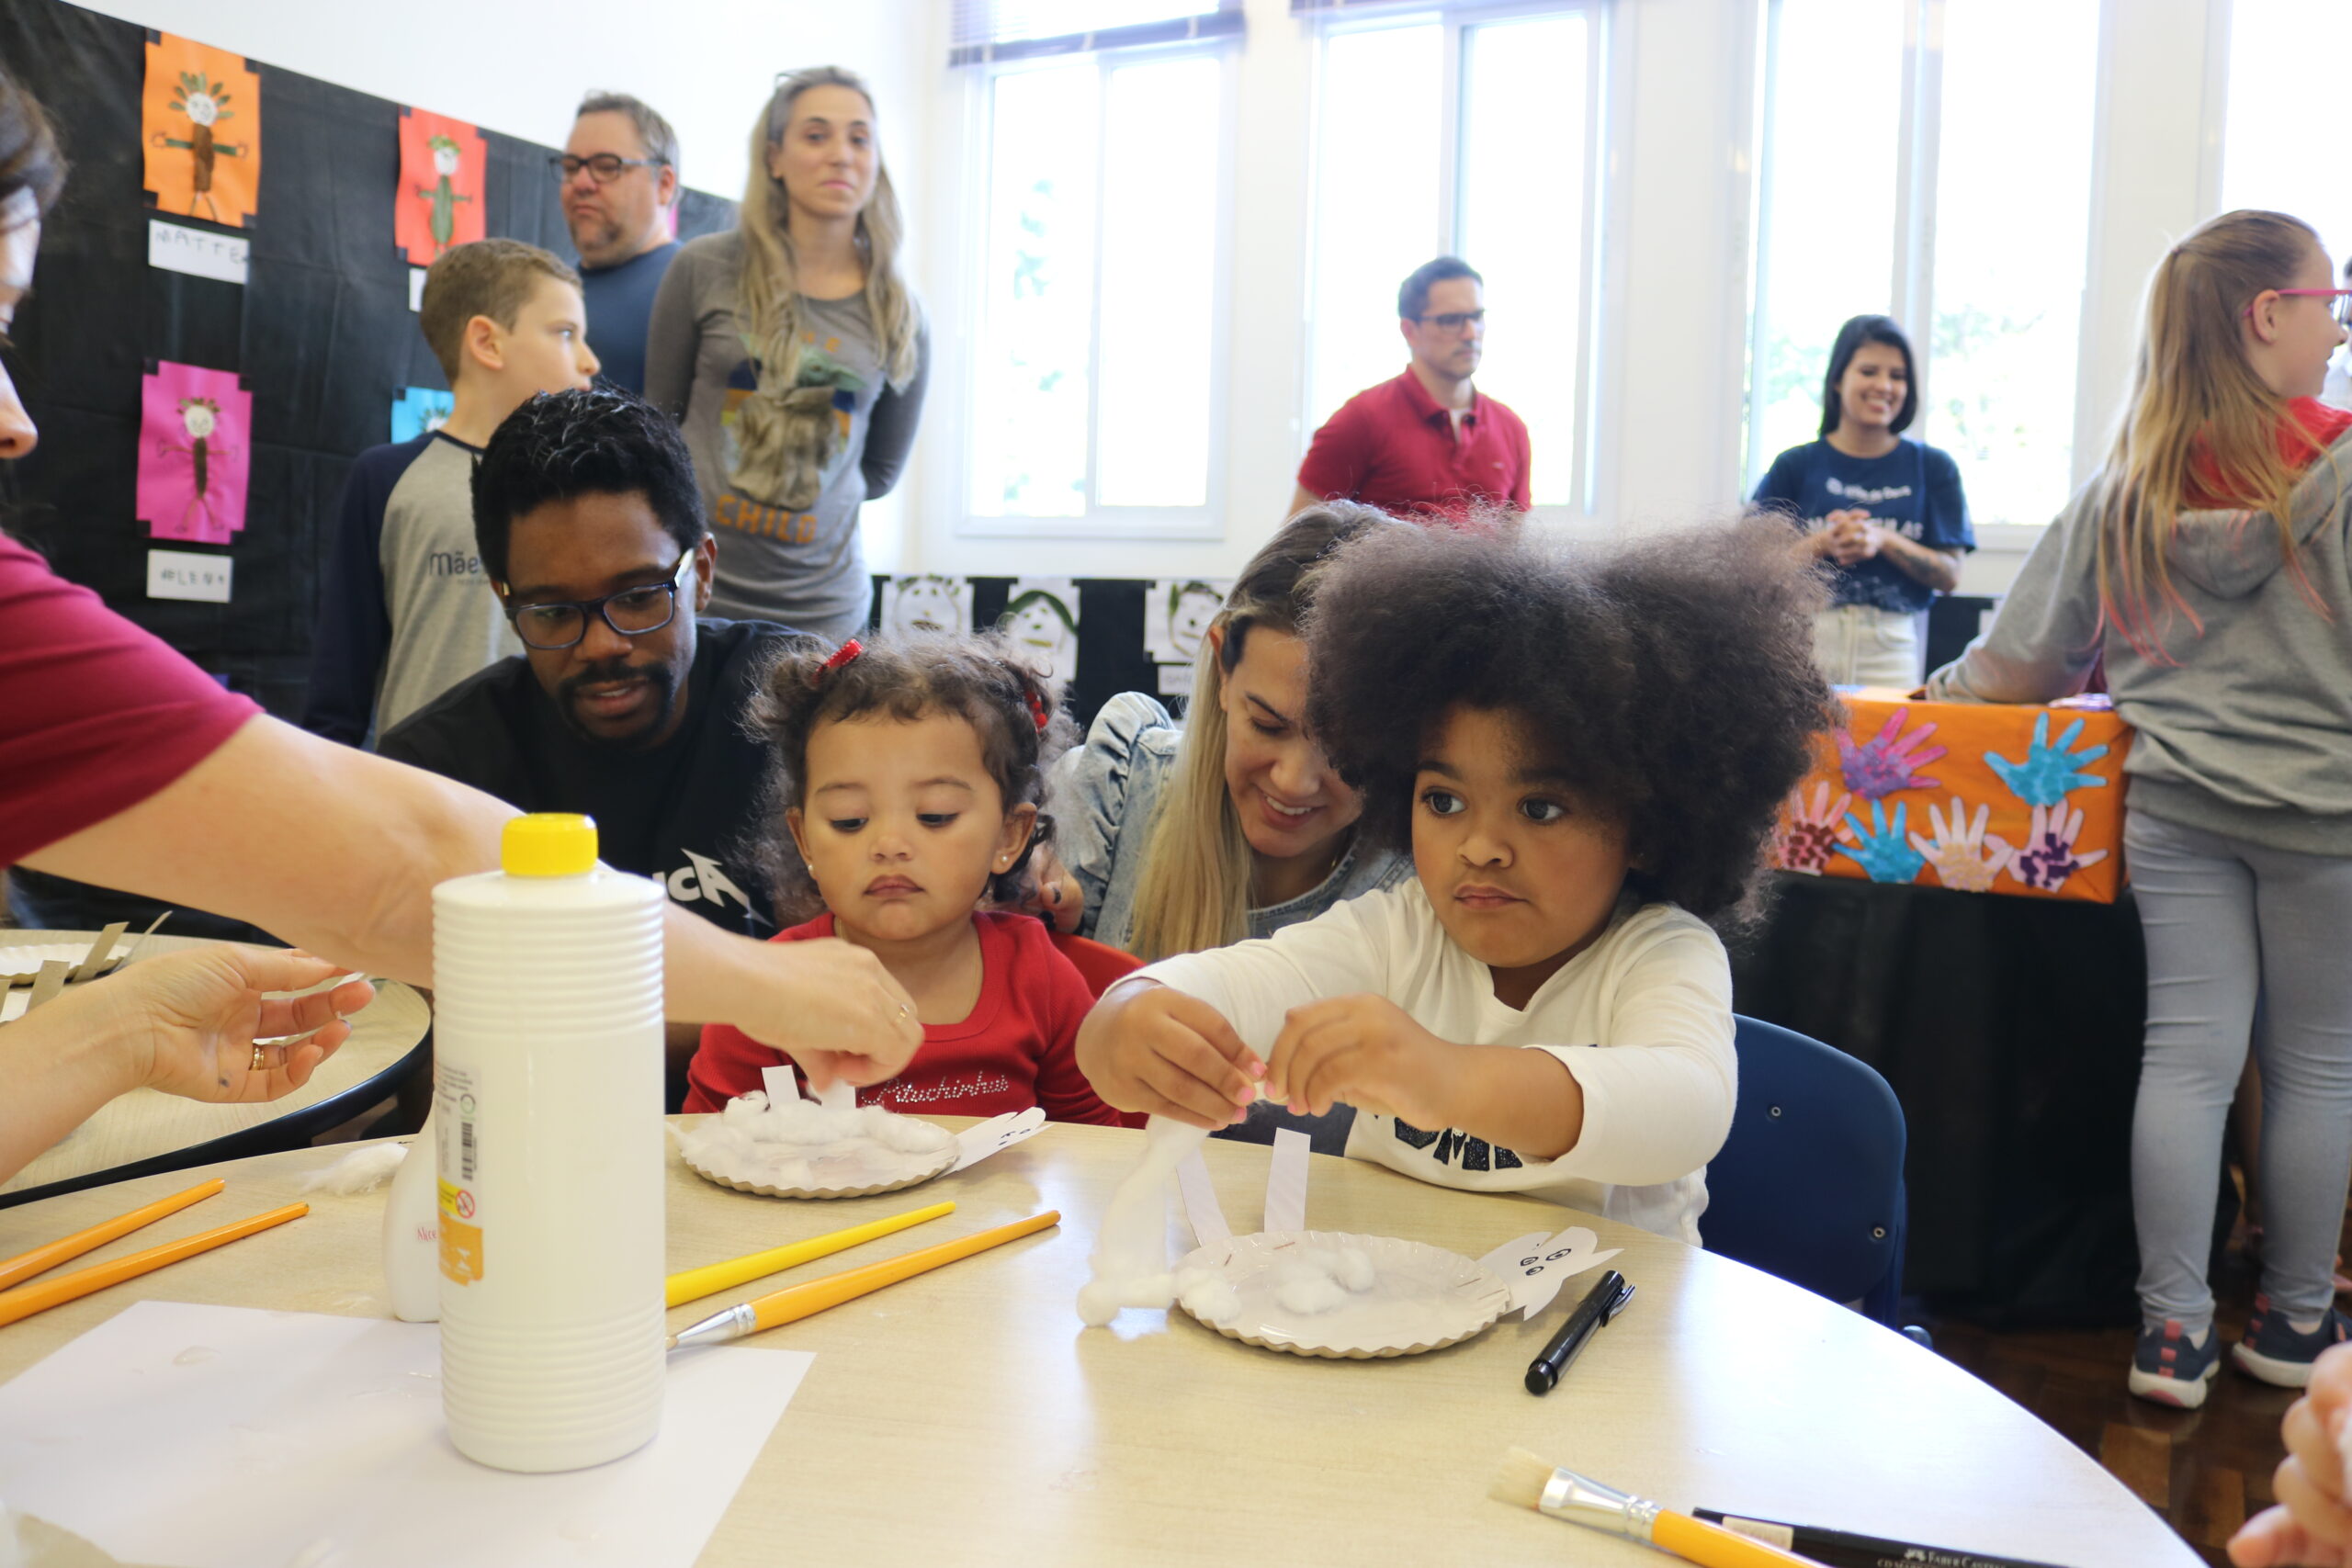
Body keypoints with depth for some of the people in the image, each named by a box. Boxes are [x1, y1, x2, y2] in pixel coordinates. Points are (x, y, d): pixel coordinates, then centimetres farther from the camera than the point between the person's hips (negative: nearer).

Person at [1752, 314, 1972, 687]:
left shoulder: (1932, 467, 10)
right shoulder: (1795, 466, 7)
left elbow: (1949, 575, 5)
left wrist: (1883, 540, -9)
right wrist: (1822, 544, -13)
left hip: (1891, 645, 1)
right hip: (1807, 635, -1)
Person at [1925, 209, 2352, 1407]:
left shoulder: (2128, 486, 4)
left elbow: (2023, 657, 6)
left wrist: (1941, 693, 20)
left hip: (2175, 806, 3)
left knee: (2187, 1055, 6)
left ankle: (2173, 1328, 11)